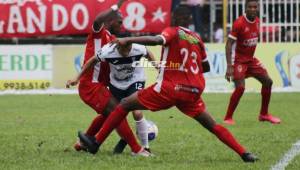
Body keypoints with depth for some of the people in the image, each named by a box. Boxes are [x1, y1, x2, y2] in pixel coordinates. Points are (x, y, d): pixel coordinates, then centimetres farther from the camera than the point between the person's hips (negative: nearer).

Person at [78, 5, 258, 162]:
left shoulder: (173, 32, -2)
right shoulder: (197, 38, 13)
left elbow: (157, 40, -25)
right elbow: (206, 67, 21)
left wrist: (128, 40, -21)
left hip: (170, 88, -4)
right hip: (193, 91, 4)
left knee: (125, 104, 7)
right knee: (212, 125, 14)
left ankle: (96, 142, 6)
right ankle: (244, 153, -1)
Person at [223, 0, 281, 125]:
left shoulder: (257, 21, 1)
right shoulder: (239, 23, -21)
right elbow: (229, 44, -22)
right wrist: (229, 67, -28)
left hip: (251, 59, 8)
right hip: (239, 60, -8)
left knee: (268, 81, 4)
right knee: (240, 88, -20)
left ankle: (264, 114, 17)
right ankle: (228, 118, -6)